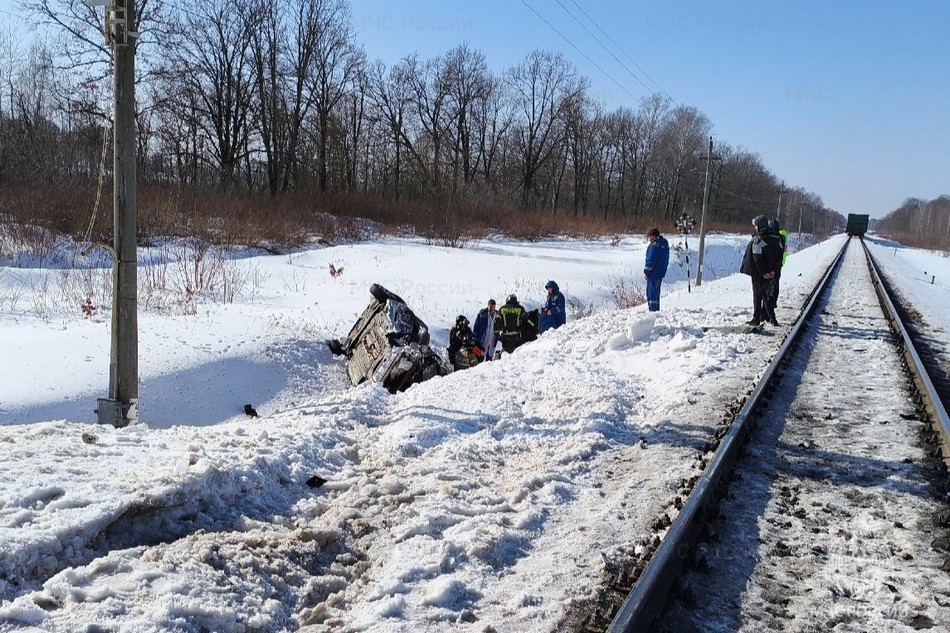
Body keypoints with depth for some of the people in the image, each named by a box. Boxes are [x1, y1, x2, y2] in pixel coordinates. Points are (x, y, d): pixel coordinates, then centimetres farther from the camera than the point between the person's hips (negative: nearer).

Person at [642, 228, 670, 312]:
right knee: (656, 292, 18)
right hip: (661, 273, 9)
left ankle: (653, 310, -6)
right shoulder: (665, 243, 10)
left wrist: (646, 272, -11)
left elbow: (650, 261, -19)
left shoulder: (654, 245, -19)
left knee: (651, 292, -4)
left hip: (653, 273, -9)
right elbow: (666, 259, 16)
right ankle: (657, 310, 23)